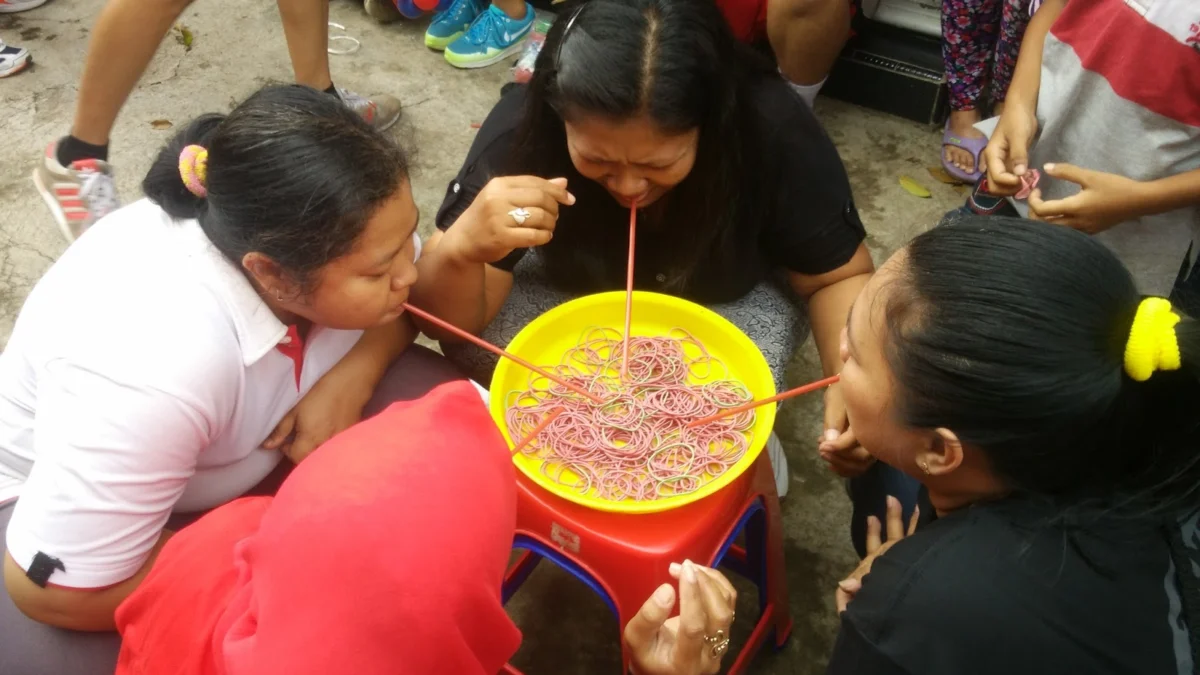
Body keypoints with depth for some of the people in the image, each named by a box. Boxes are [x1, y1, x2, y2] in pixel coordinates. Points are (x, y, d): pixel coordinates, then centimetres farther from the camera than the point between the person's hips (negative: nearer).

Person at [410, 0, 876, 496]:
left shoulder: (774, 129, -31)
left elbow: (838, 277, -16)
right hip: (573, 288, 1)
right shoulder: (522, 126, -31)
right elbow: (444, 321, -27)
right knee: (470, 342, -25)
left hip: (719, 302, 0)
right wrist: (461, 249, -50)